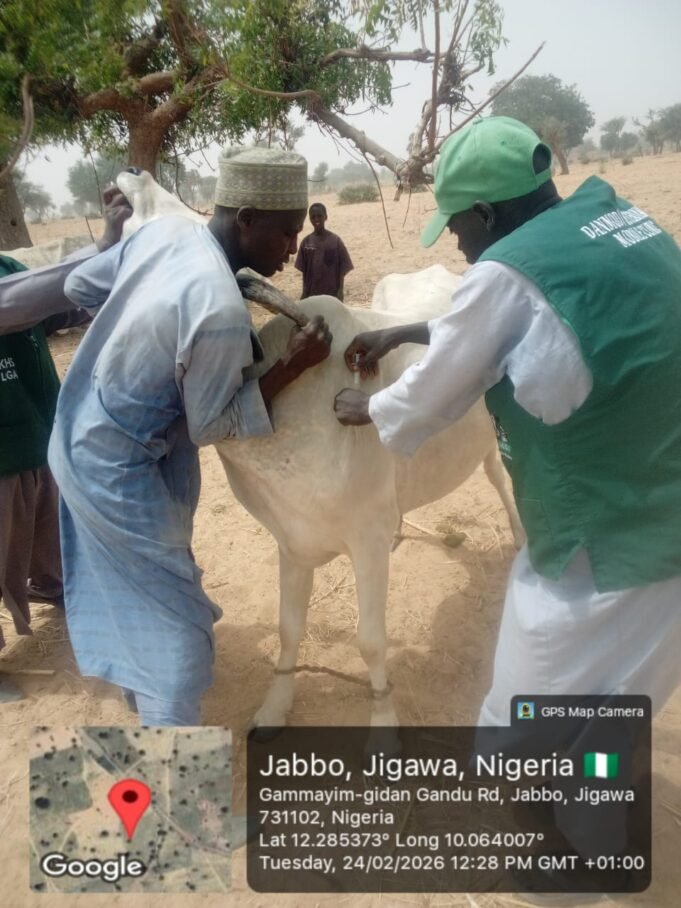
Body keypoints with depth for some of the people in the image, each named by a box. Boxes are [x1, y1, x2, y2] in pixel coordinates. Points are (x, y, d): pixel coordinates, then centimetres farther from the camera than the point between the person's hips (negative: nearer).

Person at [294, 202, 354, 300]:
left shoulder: (335, 240, -5)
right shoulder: (306, 242, 2)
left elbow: (342, 270, -3)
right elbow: (304, 270, 6)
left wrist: (340, 292, -9)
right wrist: (304, 293, 3)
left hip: (332, 293, -2)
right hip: (312, 294, 2)